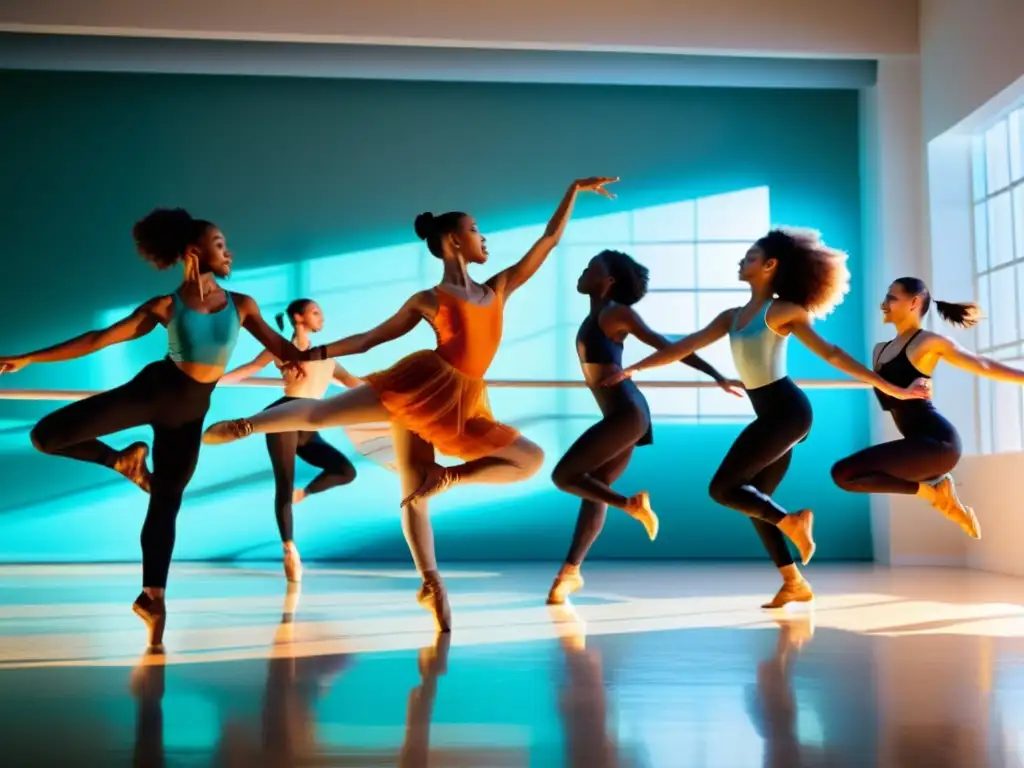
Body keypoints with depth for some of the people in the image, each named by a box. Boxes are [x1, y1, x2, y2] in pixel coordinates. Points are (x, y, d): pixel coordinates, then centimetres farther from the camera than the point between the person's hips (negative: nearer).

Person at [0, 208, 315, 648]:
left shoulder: (241, 305, -2)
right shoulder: (166, 307, -8)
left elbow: (283, 350, 2)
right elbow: (100, 339, -5)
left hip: (190, 410, 2)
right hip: (152, 389, -1)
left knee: (166, 505, 7)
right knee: (47, 435, -13)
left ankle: (152, 596, 21)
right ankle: (122, 460, 13)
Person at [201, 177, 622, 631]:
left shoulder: (499, 288, 17)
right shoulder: (428, 301, 7)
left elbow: (549, 240, 19)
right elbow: (370, 338, 11)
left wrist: (575, 190, 18)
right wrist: (315, 354, 7)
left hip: (462, 403, 5)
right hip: (423, 384, -5)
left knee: (531, 460, -2)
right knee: (320, 413, -14)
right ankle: (243, 426, 2)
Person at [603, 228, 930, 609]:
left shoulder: (783, 312, -6)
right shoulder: (732, 317, 15)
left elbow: (831, 354, -5)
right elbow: (683, 347, 16)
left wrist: (894, 390, -6)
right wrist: (634, 368, 12)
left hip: (786, 411, -8)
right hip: (772, 415, 8)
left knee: (723, 488, -11)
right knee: (753, 499, 9)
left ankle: (790, 521, 1)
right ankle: (794, 583, 16)